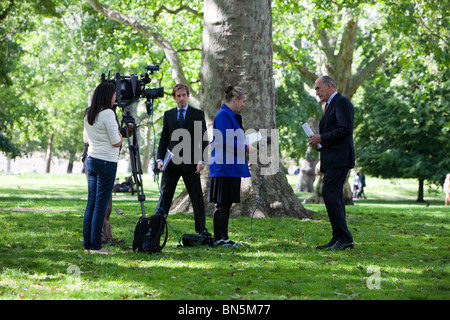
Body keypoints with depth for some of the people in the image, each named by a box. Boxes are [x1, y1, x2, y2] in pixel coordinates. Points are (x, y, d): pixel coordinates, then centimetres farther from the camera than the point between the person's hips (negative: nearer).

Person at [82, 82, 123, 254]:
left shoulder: (88, 114, 11)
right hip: (106, 162, -8)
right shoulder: (108, 113, -14)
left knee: (91, 203, 10)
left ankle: (87, 244, 11)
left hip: (91, 160, 8)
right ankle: (95, 245, -2)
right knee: (101, 204, -4)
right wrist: (120, 136, 7)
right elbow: (116, 142, -13)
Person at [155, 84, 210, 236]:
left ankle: (201, 229, 9)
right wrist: (160, 158, 0)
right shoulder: (168, 114, 12)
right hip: (172, 162, 2)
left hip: (191, 162, -2)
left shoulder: (198, 114, 4)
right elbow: (164, 138, 12)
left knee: (197, 196, 2)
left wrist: (202, 160, -10)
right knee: (165, 195, 3)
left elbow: (203, 139, 1)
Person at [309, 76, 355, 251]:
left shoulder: (342, 102, -8)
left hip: (339, 158, -10)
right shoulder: (330, 105, 23)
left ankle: (344, 238, -15)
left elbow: (345, 130, -20)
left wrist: (322, 138, -14)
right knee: (334, 197, 9)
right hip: (331, 160, 10)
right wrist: (318, 143, 10)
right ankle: (338, 239, 11)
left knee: (330, 195, -16)